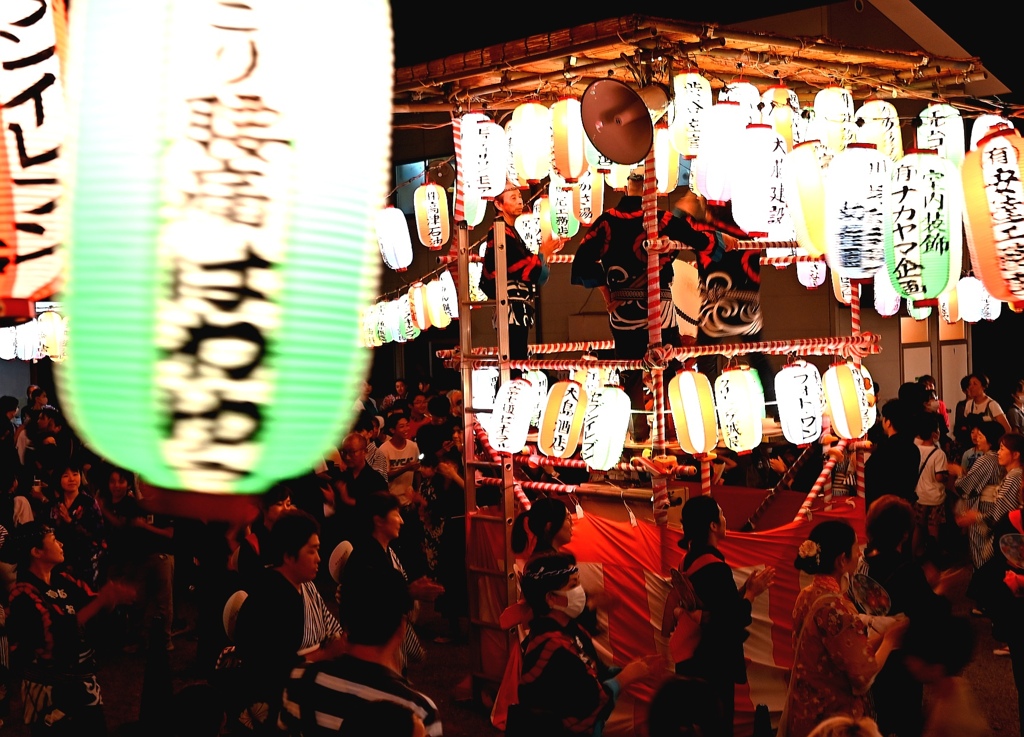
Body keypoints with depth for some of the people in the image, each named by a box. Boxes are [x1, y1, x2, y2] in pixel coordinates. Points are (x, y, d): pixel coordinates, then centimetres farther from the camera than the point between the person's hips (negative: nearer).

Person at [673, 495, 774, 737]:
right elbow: (734, 622, -20)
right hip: (713, 662, -9)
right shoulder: (716, 567, -21)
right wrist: (752, 592, -7)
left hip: (693, 658, 9)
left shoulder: (691, 560, 7)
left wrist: (745, 588, 10)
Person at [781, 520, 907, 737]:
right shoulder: (835, 606, -24)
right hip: (833, 718, -8)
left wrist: (876, 636, 10)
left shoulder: (808, 595, 2)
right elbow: (863, 677, -20)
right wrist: (889, 640, -5)